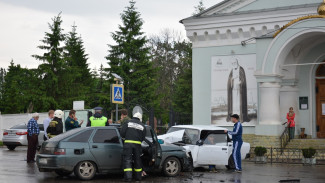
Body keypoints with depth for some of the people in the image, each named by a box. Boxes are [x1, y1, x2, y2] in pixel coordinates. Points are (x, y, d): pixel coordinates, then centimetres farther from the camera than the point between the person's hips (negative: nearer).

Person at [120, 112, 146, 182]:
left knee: (127, 160, -1)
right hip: (137, 144, 3)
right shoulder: (142, 126, 13)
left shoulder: (128, 123, 5)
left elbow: (122, 133, 0)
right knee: (137, 160, 15)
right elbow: (143, 137, 13)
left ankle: (128, 177, -11)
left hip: (128, 144, -3)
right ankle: (138, 176, 22)